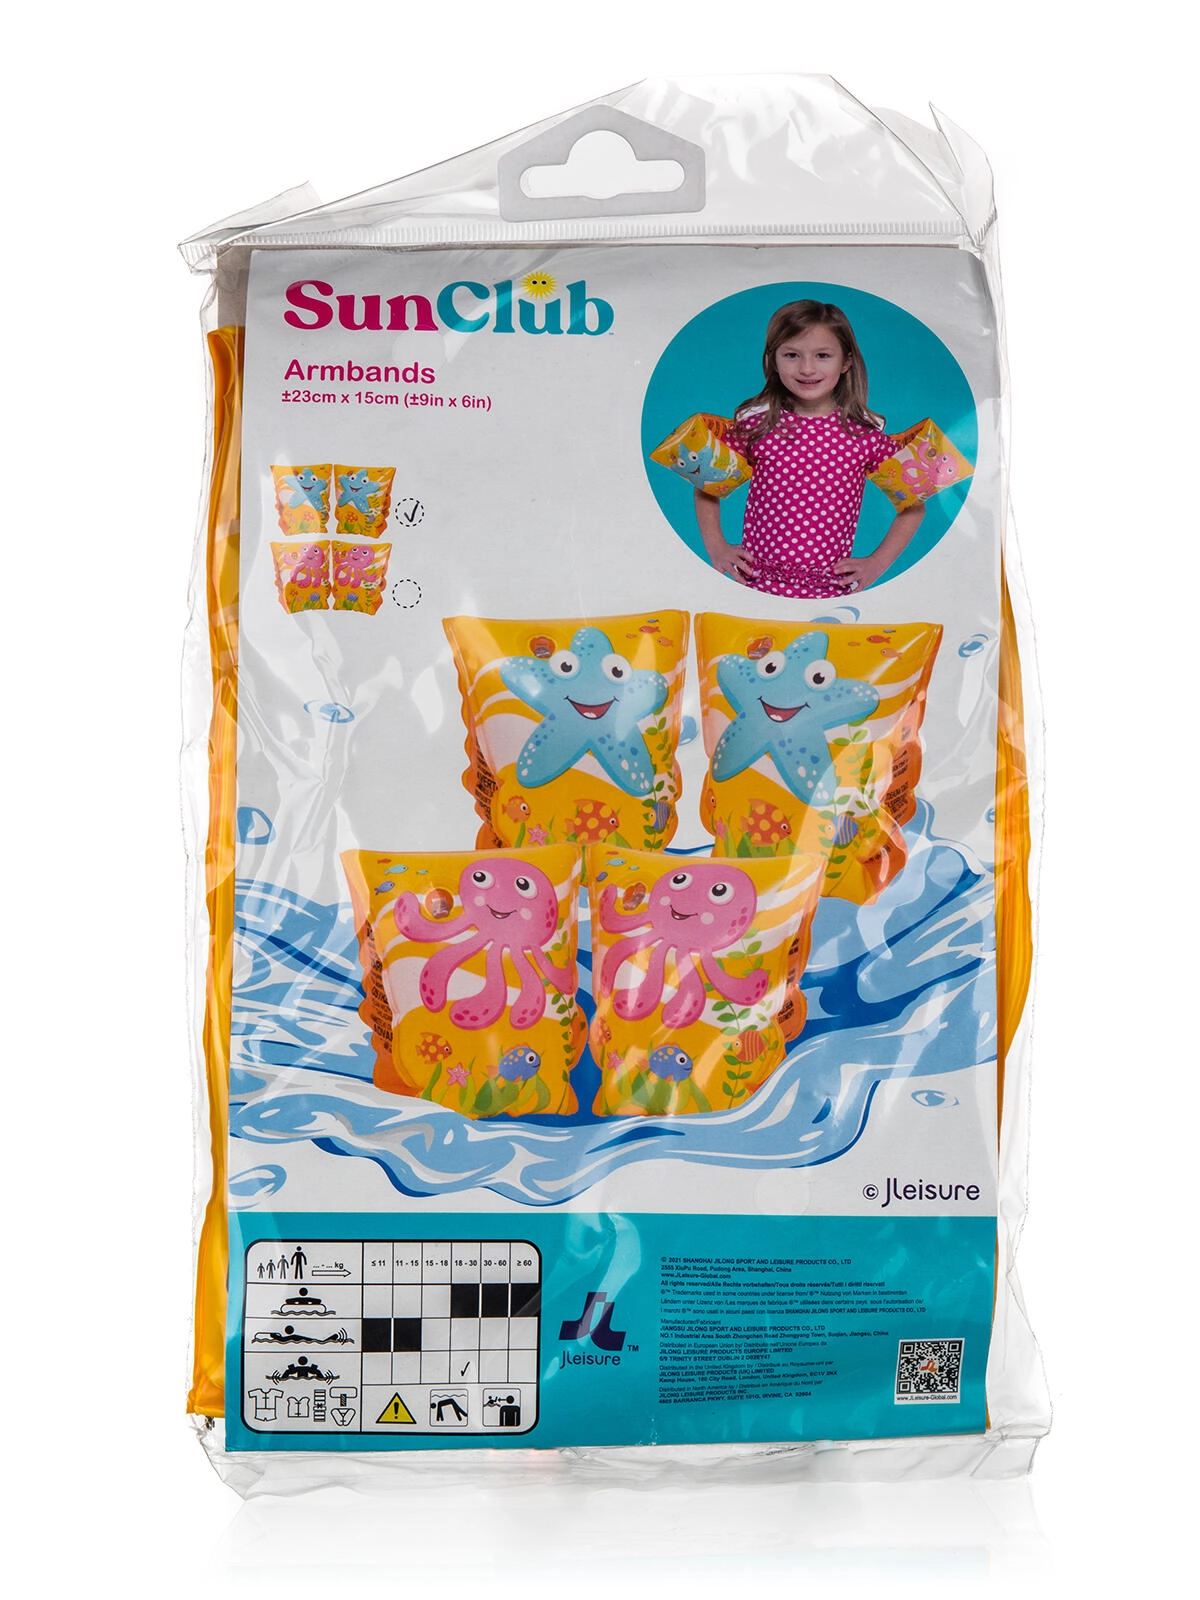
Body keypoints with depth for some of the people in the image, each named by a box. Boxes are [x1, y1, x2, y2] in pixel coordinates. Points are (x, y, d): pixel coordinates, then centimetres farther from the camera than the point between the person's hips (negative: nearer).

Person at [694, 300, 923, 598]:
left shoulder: (864, 432, 1)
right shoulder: (756, 422, 2)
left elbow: (914, 505, 12)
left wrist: (876, 563, 4)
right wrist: (717, 548, 6)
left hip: (831, 592, 0)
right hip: (755, 583, 0)